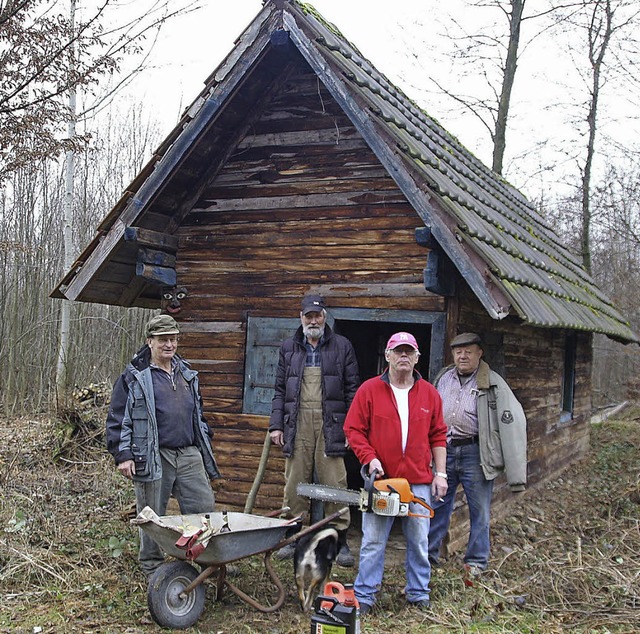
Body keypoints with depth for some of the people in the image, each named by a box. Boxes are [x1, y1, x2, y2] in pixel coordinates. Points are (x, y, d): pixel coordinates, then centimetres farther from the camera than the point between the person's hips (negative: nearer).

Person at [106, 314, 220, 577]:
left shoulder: (187, 375, 17)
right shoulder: (134, 377, -2)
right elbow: (117, 418, -3)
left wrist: (205, 446, 22)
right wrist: (123, 455, -10)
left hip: (189, 455, 5)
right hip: (153, 457, -5)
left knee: (204, 508, 3)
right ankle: (152, 567, 21)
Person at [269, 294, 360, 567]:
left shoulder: (342, 346, 7)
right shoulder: (289, 347, 14)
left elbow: (352, 389, 5)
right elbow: (280, 389, 14)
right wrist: (276, 425, 5)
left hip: (330, 423, -2)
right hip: (297, 422, 2)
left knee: (334, 483, -2)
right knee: (294, 482, 5)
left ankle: (340, 540, 6)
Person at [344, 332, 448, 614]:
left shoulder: (429, 394, 6)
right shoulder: (369, 390, -1)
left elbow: (438, 436, 9)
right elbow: (353, 430, -1)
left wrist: (440, 473, 3)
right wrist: (370, 459, -13)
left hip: (419, 482, 2)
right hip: (381, 480, -2)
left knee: (419, 542, 11)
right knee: (373, 542, 4)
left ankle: (418, 593, 26)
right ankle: (364, 596, 14)